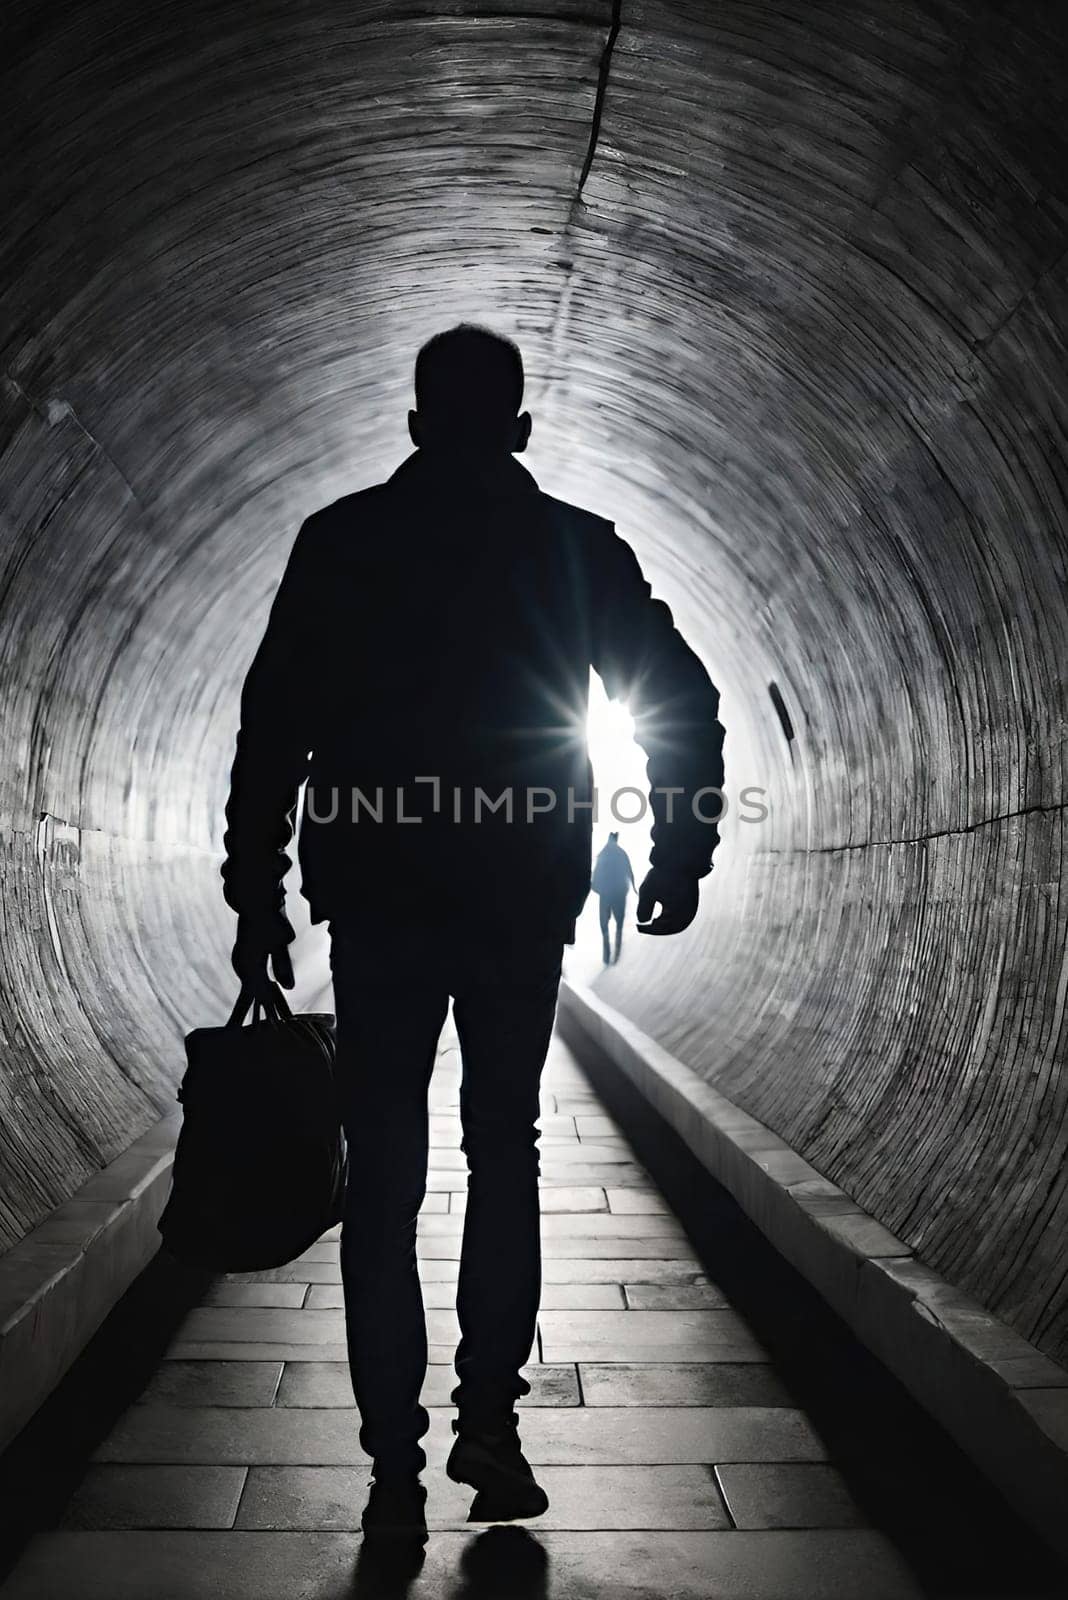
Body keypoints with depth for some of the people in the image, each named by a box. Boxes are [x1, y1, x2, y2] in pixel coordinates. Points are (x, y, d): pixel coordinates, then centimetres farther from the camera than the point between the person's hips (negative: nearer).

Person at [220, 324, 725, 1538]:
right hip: (524, 901, 1)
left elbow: (272, 723, -3)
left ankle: (396, 1462, 8)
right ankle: (488, 1419, 11)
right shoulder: (578, 546, 3)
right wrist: (679, 857, 10)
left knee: (384, 1173, 7)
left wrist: (257, 896, 2)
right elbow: (686, 702, 1)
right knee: (503, 1146, 16)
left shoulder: (340, 540, 1)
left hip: (378, 901, 0)